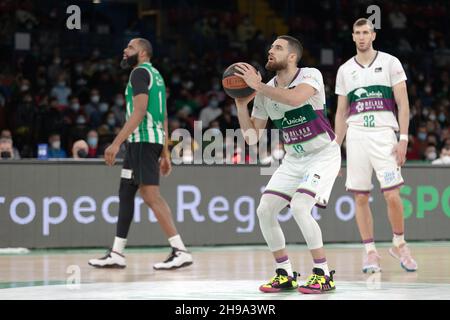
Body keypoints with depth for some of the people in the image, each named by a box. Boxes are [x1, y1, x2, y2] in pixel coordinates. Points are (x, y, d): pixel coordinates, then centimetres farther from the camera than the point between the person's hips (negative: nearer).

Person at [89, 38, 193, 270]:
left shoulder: (140, 72, -8)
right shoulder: (155, 74, 22)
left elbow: (139, 111, -19)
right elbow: (163, 117, 21)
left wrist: (116, 143, -22)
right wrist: (165, 153, 21)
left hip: (143, 140, -10)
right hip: (154, 140, 10)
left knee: (150, 195, -13)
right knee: (125, 193, 12)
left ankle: (180, 251, -17)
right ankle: (116, 254, 15)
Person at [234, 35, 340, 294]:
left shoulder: (311, 76, -16)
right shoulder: (266, 92, 1)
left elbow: (295, 98, -40)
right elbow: (252, 137, 3)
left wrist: (257, 85, -33)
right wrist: (242, 104, -10)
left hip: (323, 154, -7)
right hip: (294, 158, 7)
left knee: (300, 207, -25)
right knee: (265, 210, -5)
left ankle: (324, 275, -13)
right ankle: (285, 275, 9)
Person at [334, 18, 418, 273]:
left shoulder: (390, 63, 4)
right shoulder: (345, 70, 14)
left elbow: (403, 103, 1)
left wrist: (403, 138, -9)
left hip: (383, 134, -3)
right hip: (356, 136, 3)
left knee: (392, 195, -9)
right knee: (361, 198, 0)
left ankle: (399, 245, 12)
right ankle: (371, 252, 8)